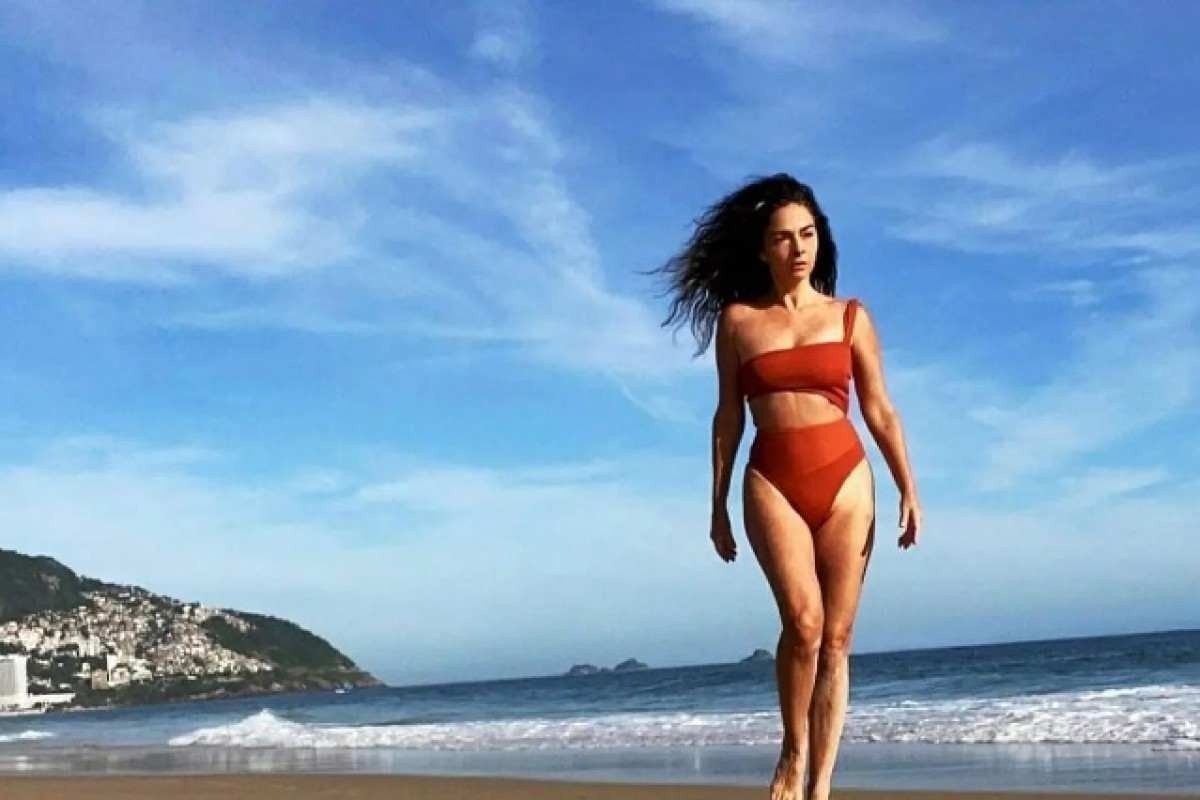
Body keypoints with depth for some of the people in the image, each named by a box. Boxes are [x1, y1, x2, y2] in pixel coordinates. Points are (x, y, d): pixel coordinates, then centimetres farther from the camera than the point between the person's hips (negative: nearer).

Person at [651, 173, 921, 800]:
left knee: (836, 639, -1)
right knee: (803, 619, -21)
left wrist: (908, 489, -1)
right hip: (771, 481, -1)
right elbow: (728, 416, 10)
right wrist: (718, 503, 10)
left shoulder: (851, 317, 8)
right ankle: (793, 748, 3)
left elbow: (880, 412, 8)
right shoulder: (736, 320, 8)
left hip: (846, 479, 1)